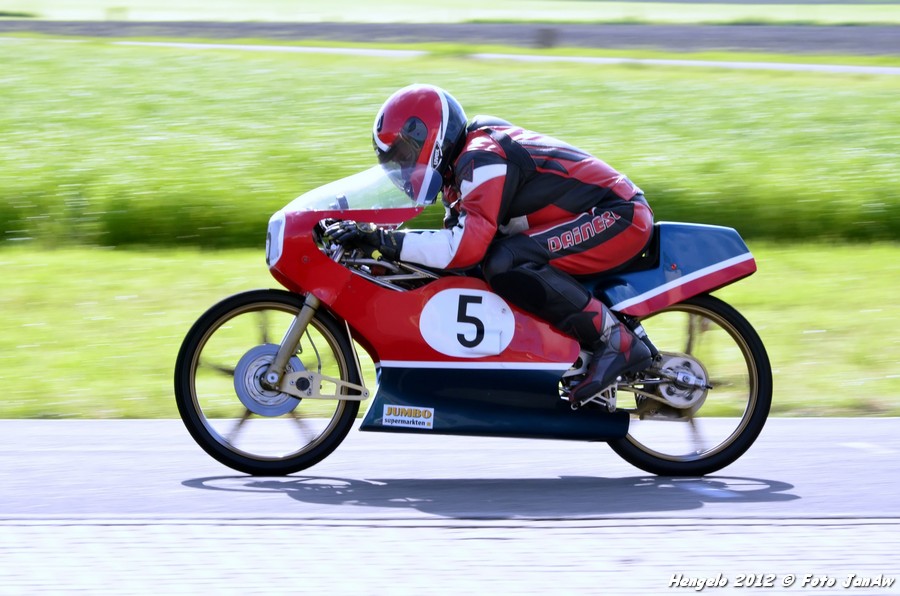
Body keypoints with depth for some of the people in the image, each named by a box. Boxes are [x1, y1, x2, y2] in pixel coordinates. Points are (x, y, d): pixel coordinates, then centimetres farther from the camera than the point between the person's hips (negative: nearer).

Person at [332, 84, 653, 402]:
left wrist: (382, 239, -27)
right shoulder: (466, 162, 13)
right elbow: (461, 235, 18)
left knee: (503, 264, -26)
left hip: (620, 215, -11)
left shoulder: (481, 160, -19)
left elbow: (466, 246, -29)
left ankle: (615, 340, -21)